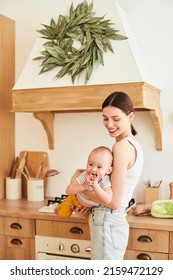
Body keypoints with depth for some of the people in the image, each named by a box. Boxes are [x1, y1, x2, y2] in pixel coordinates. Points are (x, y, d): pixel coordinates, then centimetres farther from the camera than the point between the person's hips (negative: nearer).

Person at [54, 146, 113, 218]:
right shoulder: (84, 175, -34)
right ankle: (62, 206, 42)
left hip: (91, 206, 0)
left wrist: (95, 185, -57)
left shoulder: (105, 181, -38)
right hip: (75, 199, 0)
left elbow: (107, 200, -55)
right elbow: (68, 191, -36)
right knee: (62, 214, 11)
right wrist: (83, 186, -50)